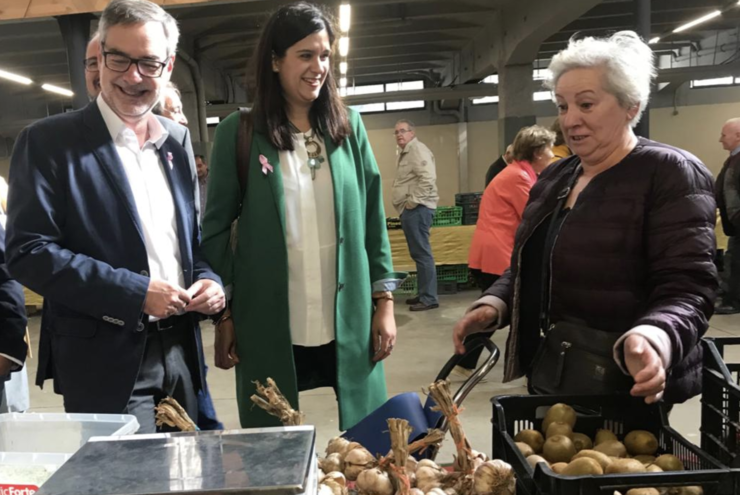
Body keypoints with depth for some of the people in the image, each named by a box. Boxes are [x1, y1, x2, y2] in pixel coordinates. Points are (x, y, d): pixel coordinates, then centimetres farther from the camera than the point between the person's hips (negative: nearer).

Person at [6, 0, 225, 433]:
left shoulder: (179, 140, 10)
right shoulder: (49, 141, -7)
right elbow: (28, 252, -13)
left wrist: (208, 280, -4)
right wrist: (135, 292, -20)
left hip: (180, 349, 6)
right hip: (107, 361, -5)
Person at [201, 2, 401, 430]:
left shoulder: (349, 125, 4)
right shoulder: (239, 133, -3)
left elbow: (373, 216, 5)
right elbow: (216, 228, 0)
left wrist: (384, 299, 2)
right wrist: (223, 315, -1)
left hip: (348, 320, 2)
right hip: (270, 326, -1)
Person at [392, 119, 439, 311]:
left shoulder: (417, 149, -9)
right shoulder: (405, 152, 23)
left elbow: (428, 178, -22)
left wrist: (413, 201, -18)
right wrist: (406, 205, 16)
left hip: (417, 208, -11)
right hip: (409, 209, 11)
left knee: (422, 253, -9)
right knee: (418, 253, 14)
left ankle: (429, 298, -6)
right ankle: (423, 294, 21)